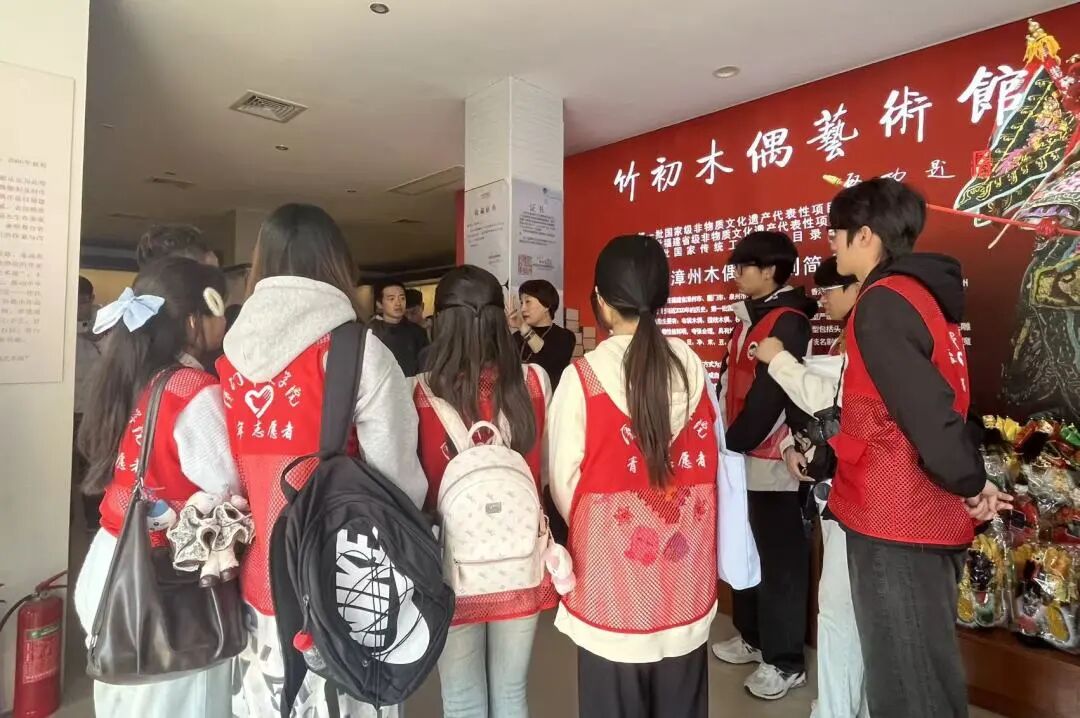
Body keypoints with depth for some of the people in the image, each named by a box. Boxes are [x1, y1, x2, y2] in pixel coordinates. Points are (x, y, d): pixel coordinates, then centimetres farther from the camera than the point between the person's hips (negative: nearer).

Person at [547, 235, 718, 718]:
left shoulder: (583, 375, -14)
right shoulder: (693, 366, -5)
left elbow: (563, 479, -8)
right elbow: (710, 463, 3)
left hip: (612, 559, -3)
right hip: (685, 561, 4)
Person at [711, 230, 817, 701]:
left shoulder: (787, 322, -14)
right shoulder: (749, 317, 14)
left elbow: (770, 395, -19)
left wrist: (732, 444, -14)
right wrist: (727, 441, 8)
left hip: (772, 458, -9)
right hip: (744, 454, 9)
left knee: (779, 559, 2)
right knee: (746, 550, 18)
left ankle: (785, 661, 16)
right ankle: (753, 637, 34)